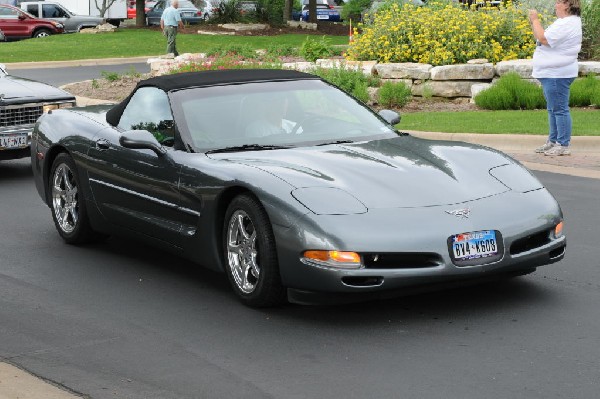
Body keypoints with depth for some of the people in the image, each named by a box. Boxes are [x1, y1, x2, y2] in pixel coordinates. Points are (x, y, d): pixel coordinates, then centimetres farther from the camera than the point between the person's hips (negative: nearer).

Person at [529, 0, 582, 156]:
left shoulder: (568, 24, -19)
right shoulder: (564, 22, 17)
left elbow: (543, 39, -24)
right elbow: (542, 38, 19)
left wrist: (535, 20, -12)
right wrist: (533, 23, 6)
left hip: (557, 75, -11)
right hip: (552, 73, 11)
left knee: (559, 109, -7)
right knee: (553, 109, 16)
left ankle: (563, 145, -4)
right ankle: (553, 142, 24)